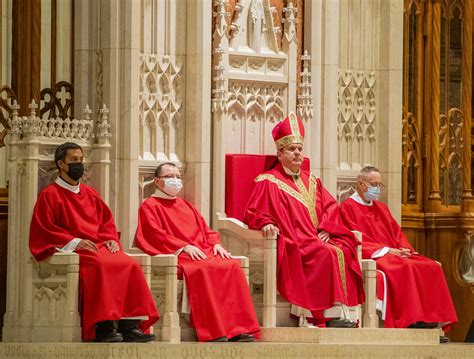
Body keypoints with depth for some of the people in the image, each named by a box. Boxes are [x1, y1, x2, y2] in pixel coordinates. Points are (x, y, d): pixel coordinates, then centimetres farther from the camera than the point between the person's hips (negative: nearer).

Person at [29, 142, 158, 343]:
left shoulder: (90, 194, 24)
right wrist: (74, 242, -16)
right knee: (100, 266, -37)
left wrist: (110, 239, 2)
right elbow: (43, 229, -4)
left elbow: (107, 220, 24)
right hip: (71, 250, -6)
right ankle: (103, 327, -41)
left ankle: (129, 325, -28)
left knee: (130, 266, -22)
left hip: (100, 247, 6)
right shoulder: (50, 195, 5)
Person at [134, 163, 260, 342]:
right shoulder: (150, 206, 11)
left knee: (231, 266, -23)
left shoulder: (186, 206, 31)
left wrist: (216, 244, 2)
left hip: (202, 251, 6)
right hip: (176, 254, -6)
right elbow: (156, 234, -5)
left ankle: (238, 329, -30)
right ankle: (213, 332, -41)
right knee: (202, 269, -37)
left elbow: (206, 230, 25)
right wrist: (184, 247, -16)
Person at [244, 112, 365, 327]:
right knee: (326, 255, -33)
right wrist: (266, 223, -23)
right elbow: (253, 213, -1)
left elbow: (330, 206, 19)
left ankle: (347, 310, -33)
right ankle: (330, 314, -36)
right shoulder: (268, 182, 6)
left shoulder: (311, 181, 25)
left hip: (319, 238, 6)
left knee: (345, 248, -25)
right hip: (292, 242, -6)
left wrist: (326, 229, 0)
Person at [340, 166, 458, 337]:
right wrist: (386, 250, -16)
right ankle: (410, 322, -39)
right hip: (373, 257, -8)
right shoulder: (348, 207, 2)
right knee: (404, 268, -35)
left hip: (394, 254, 8)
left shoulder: (381, 208, 26)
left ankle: (432, 321, -23)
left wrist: (404, 249, -3)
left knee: (431, 268, -15)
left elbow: (397, 233, 20)